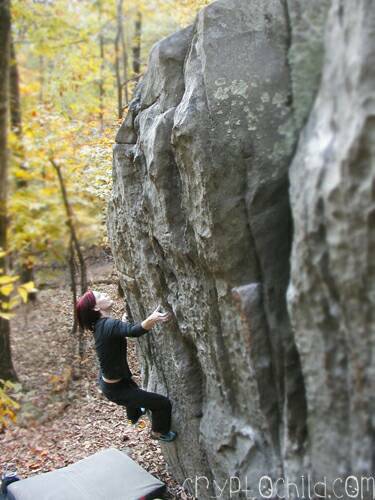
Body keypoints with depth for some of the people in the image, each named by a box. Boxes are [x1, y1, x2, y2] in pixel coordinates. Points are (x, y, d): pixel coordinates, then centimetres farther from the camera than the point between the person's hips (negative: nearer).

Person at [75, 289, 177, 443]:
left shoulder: (100, 324, -4)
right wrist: (152, 319, -69)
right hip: (115, 389, -10)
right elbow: (134, 331, -54)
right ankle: (158, 432, 29)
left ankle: (134, 414, 70)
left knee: (133, 387, 41)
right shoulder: (109, 325, -33)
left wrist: (123, 322, 36)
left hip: (106, 380, 10)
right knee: (163, 403, 0)